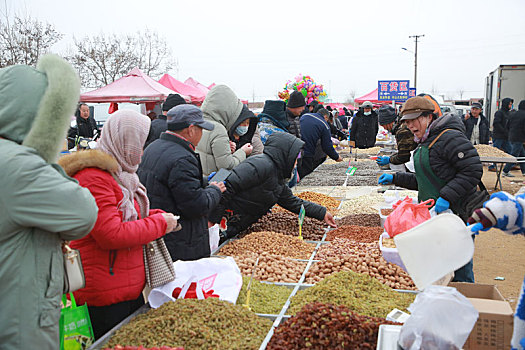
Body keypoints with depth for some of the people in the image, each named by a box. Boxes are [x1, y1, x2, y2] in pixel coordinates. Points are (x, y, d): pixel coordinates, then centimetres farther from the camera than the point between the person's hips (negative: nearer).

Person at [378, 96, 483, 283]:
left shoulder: (449, 138, -15)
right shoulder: (424, 143, 16)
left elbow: (473, 171, -21)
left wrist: (447, 197, -26)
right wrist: (395, 178, 14)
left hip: (457, 214, -9)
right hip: (433, 214, 10)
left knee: (460, 271, 1)